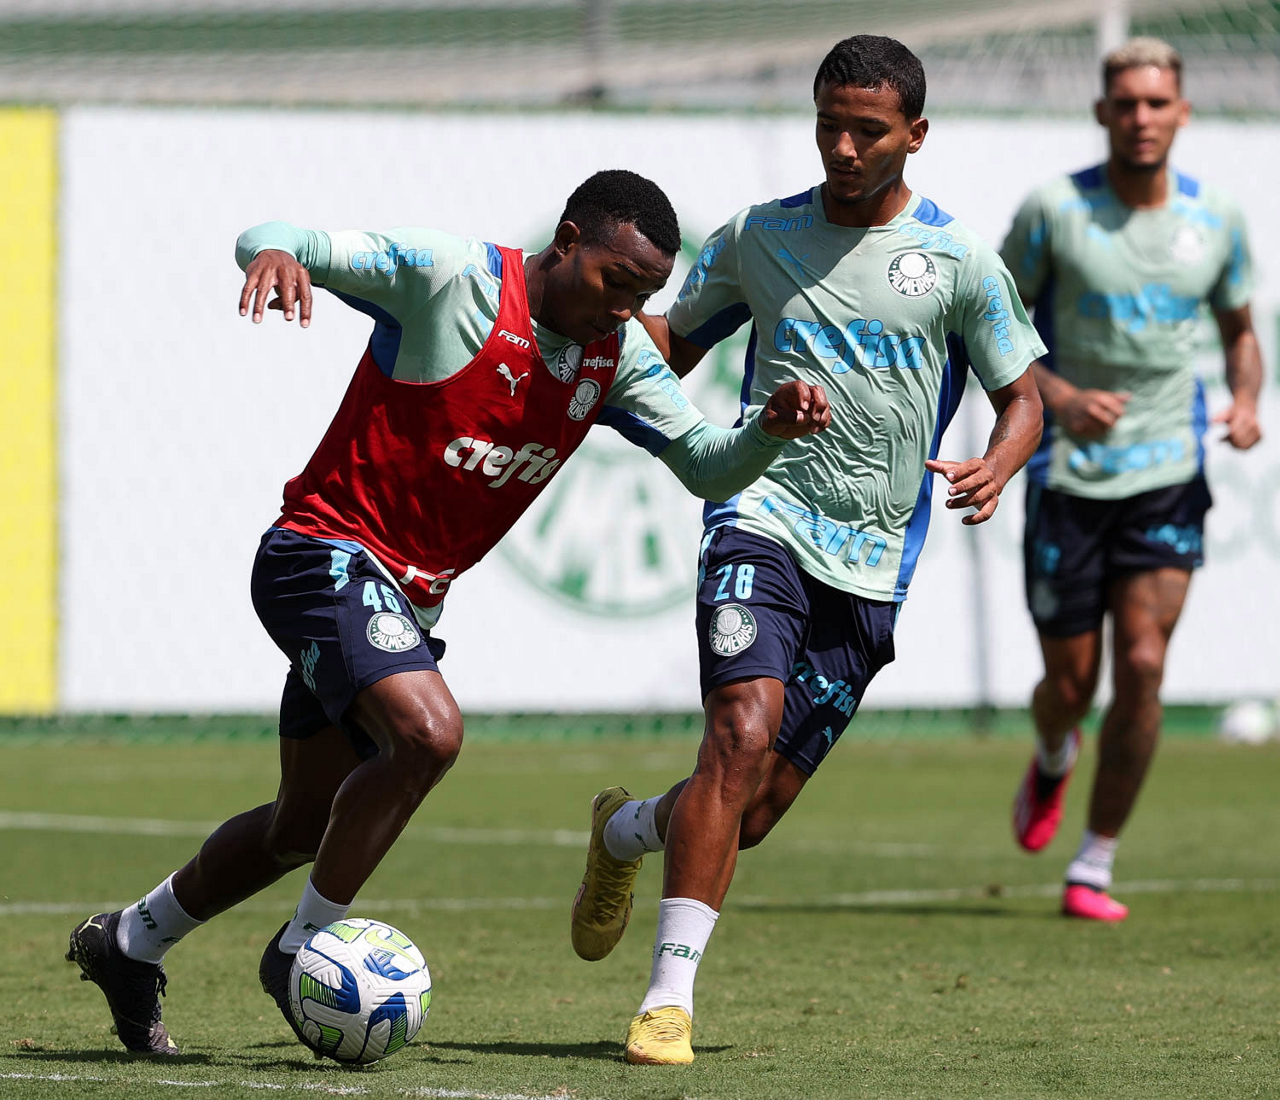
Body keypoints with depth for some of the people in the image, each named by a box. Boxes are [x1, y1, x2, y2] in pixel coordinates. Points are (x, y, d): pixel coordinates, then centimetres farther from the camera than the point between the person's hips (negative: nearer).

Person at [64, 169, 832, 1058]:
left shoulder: (618, 354, 2)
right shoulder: (451, 277, -17)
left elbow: (707, 467, 5)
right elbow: (273, 244, -20)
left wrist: (770, 430, -17)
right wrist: (276, 252, -45)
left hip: (409, 599, 8)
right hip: (327, 553, -8)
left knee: (309, 824, 17)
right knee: (427, 731, -29)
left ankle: (130, 944, 39)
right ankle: (303, 951, -10)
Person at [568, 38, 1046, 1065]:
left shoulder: (957, 258, 4)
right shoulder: (758, 236, 8)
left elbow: (1023, 397, 10)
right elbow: (675, 344, 20)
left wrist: (995, 468, -12)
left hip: (871, 566, 1)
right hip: (763, 521, -1)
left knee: (756, 810, 2)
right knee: (744, 733, -25)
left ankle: (626, 829, 37)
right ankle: (670, 995, -22)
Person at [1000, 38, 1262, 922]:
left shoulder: (1216, 219, 2)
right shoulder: (1055, 210, -6)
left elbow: (1240, 329, 17)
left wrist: (1247, 403, -4)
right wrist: (1059, 397, -18)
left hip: (1167, 477, 1)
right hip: (1069, 475, -1)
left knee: (1142, 668, -13)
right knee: (1070, 681, 5)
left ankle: (1095, 866, 0)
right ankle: (1054, 760, 44)